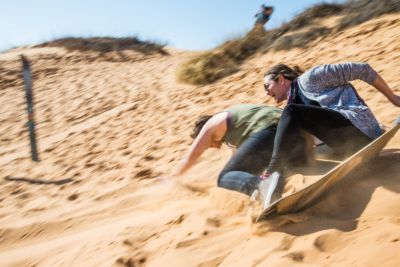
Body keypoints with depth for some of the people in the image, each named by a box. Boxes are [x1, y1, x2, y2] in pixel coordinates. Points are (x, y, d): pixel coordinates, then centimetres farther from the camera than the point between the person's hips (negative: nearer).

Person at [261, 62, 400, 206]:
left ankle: (274, 173, -33)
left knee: (292, 112, -19)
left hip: (358, 126, -8)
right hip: (349, 143, 8)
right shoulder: (297, 99, 27)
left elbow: (361, 69, 0)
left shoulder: (308, 78, 2)